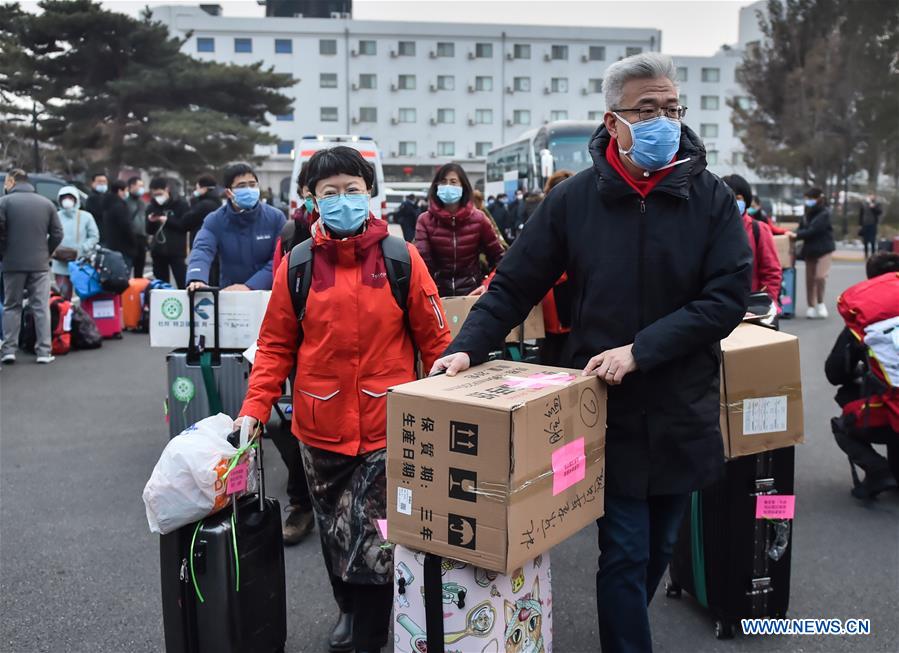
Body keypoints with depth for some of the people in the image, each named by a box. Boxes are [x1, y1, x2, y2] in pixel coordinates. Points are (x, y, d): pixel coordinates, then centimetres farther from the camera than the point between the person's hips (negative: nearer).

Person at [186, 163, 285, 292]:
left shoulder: (275, 217, -2)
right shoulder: (215, 220, 0)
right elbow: (202, 249, -15)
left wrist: (249, 286, -20)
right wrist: (197, 279, -35)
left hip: (267, 293, -1)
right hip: (228, 296, 1)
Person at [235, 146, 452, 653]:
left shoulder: (401, 259, -4)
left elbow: (435, 340, -1)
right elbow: (276, 345, 4)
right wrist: (255, 408, -5)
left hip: (387, 427, -2)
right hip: (321, 427, 3)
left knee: (373, 538, -1)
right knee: (335, 534, 17)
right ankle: (351, 612, 42)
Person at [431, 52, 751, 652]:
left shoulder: (710, 197, -4)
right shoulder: (575, 199, -5)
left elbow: (729, 294, -12)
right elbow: (515, 285, -3)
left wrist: (639, 350, -21)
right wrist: (468, 348, -16)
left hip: (683, 412, 3)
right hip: (609, 411, -2)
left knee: (660, 547, 19)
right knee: (626, 552, 1)